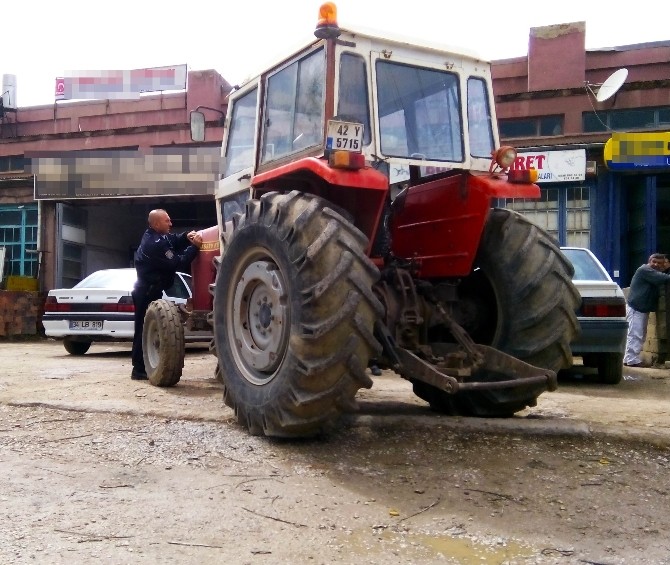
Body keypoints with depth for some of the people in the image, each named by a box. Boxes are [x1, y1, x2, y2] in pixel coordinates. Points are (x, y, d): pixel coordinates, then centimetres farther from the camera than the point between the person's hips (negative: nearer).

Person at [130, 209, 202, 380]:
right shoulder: (155, 244, -25)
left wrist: (186, 237, -5)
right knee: (145, 329, -6)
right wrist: (194, 246, -24)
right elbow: (177, 263, -26)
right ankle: (139, 370, -1)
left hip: (148, 290, 10)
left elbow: (173, 241, 17)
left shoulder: (154, 235, 6)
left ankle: (141, 367, 23)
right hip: (147, 292, -10)